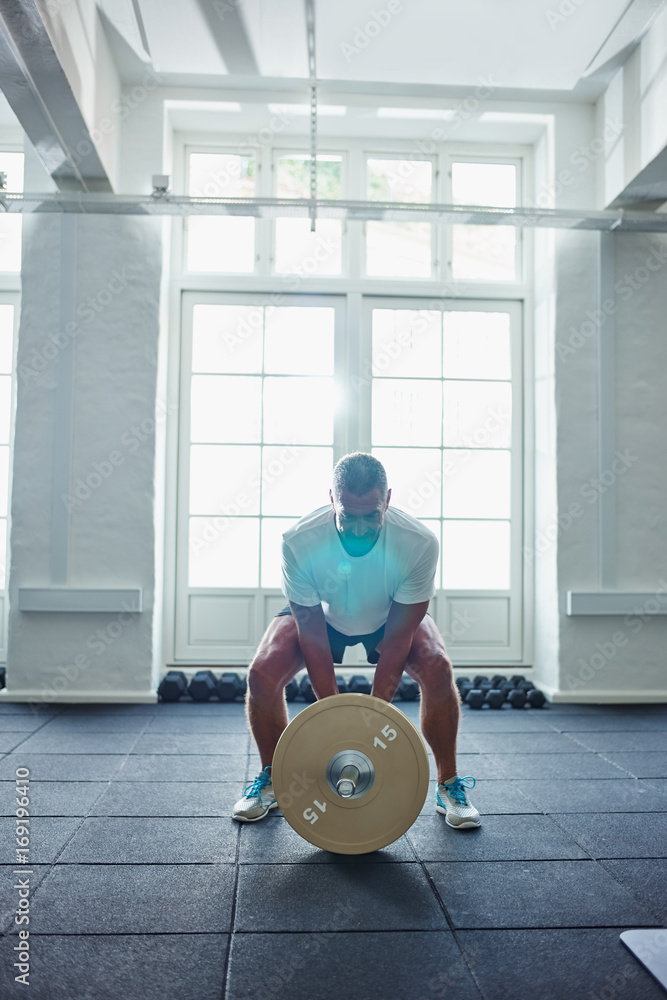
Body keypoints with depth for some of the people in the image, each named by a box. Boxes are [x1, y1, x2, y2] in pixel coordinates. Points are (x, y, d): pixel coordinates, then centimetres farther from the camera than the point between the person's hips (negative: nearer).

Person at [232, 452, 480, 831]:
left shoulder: (419, 542, -36)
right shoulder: (299, 541, -36)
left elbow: (396, 636, -26)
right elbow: (311, 632, -25)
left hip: (391, 616, 0)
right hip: (321, 615, 0)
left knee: (438, 670, -26)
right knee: (263, 674, -22)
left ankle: (449, 787, -2)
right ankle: (271, 780, 5)